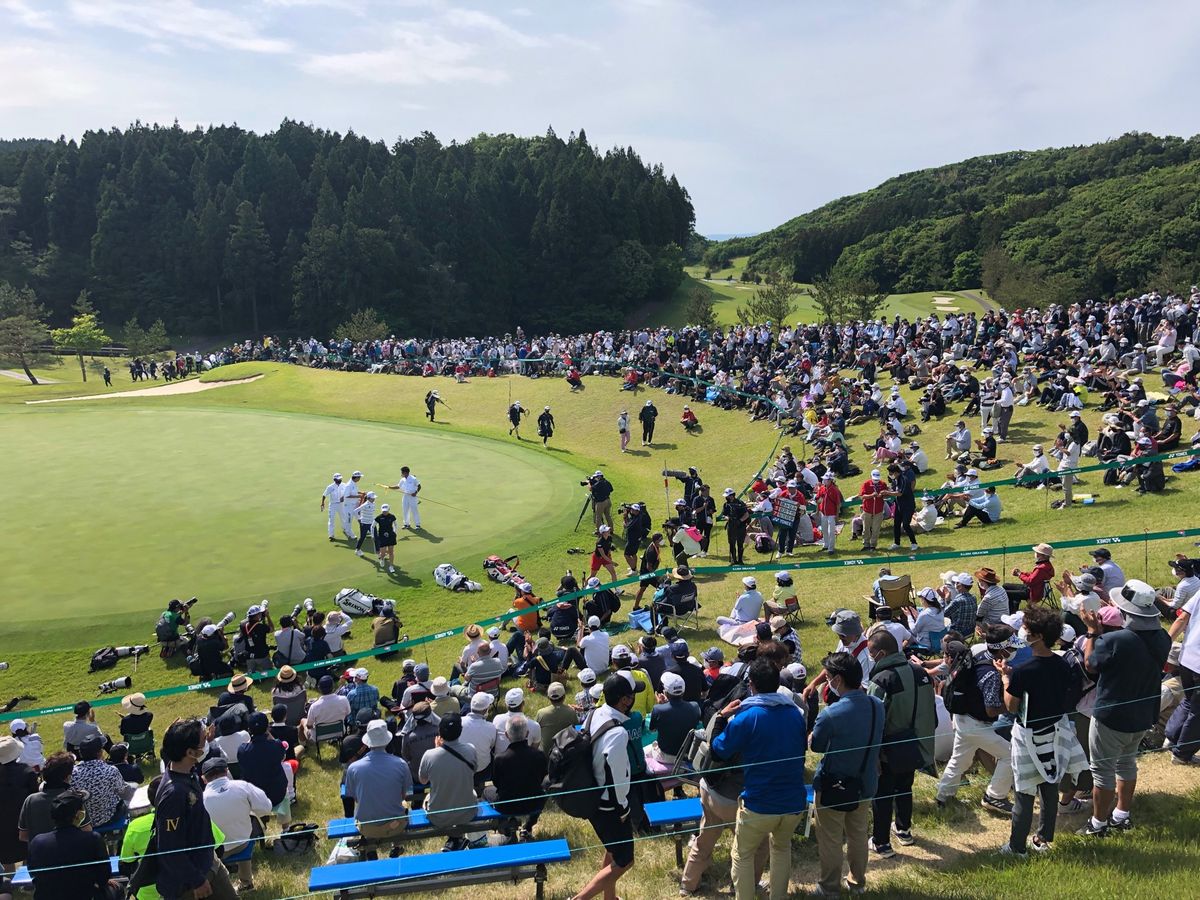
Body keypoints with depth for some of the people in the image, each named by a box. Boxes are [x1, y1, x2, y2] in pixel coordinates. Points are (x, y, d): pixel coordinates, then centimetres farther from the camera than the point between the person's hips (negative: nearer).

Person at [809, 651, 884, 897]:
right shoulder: (877, 705, -10)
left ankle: (829, 889, 28)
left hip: (833, 786, -6)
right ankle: (858, 882, 41)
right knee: (858, 835, 25)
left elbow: (816, 746, -12)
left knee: (830, 841, 13)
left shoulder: (831, 714, -30)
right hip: (865, 783, 6)